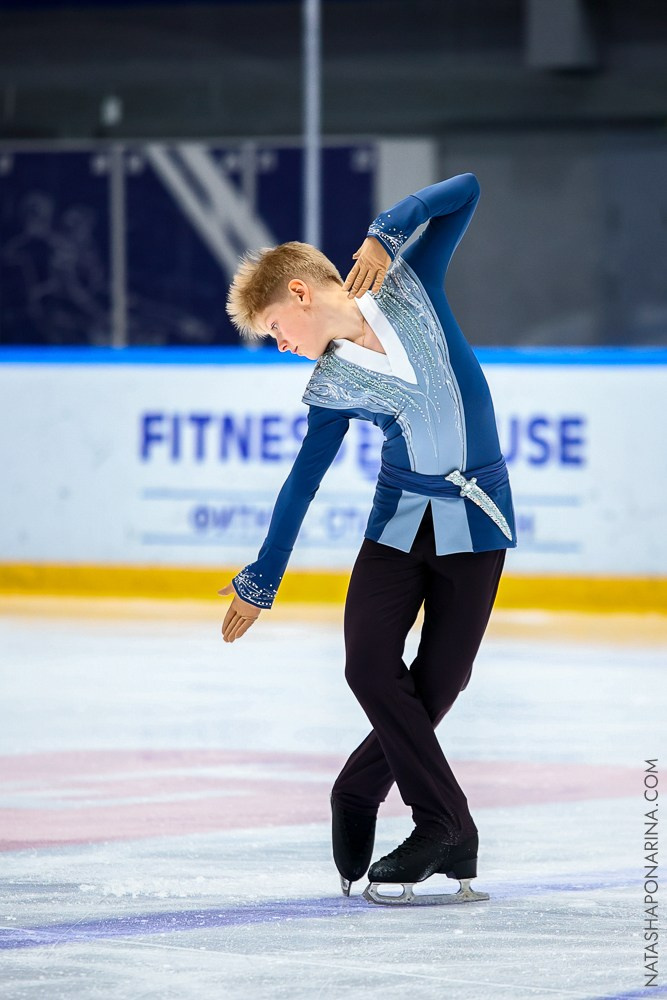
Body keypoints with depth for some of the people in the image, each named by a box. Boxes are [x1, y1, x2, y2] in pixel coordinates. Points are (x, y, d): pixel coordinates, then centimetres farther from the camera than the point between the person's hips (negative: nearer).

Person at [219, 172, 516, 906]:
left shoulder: (406, 287, -5)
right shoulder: (331, 385, -1)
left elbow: (464, 192, -7)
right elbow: (301, 483, 6)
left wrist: (386, 235, -20)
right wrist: (260, 583, 10)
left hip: (476, 522, -2)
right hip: (399, 522, 2)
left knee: (437, 685, -4)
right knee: (371, 666, -15)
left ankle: (356, 798, 18)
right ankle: (447, 831, -5)